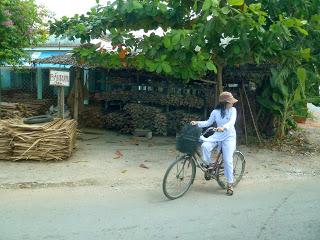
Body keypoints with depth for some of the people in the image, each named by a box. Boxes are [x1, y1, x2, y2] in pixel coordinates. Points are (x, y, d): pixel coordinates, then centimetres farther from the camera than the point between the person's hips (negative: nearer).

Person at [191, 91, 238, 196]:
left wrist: (224, 127, -41)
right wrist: (197, 123, -11)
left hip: (229, 137, -2)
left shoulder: (233, 110, -6)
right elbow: (208, 122, 5)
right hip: (217, 136, 2)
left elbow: (232, 122, -21)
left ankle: (229, 184, 4)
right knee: (205, 146, -27)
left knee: (228, 160, -9)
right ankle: (209, 165, 0)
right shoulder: (216, 112, 0)